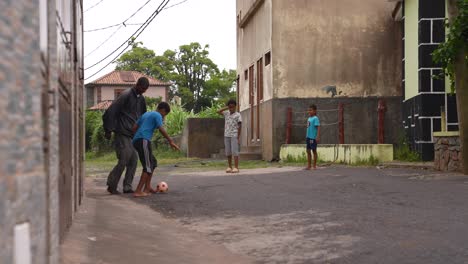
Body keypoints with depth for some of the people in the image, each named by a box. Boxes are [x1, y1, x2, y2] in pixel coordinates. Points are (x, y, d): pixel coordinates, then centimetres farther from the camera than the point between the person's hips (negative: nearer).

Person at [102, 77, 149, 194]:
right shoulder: (126, 95, -13)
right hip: (122, 134, -8)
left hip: (132, 135, 8)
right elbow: (110, 112, -17)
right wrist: (108, 130, -16)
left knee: (133, 160, 3)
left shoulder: (141, 99, 12)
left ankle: (127, 186, 7)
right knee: (124, 160, -9)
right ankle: (112, 185, 4)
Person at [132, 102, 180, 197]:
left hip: (137, 140, 9)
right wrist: (171, 141, -9)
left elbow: (134, 127, 25)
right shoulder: (157, 115, 1)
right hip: (144, 141, -9)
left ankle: (147, 187, 18)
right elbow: (161, 130, -12)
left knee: (153, 162, 19)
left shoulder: (146, 114, 26)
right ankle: (138, 191, -16)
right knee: (148, 166, -9)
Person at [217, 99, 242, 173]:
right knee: (228, 152, 7)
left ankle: (236, 167, -6)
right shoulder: (226, 113, 11)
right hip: (227, 136, 5)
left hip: (234, 136, -5)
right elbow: (218, 112, 15)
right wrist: (226, 108, 6)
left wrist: (238, 137, -8)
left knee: (235, 152, -7)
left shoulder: (238, 115, -3)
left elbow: (240, 126, -4)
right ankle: (230, 167, 14)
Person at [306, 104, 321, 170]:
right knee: (308, 151, 10)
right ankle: (309, 165, 17)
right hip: (308, 137, 8)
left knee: (314, 150, 1)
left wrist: (318, 136, -25)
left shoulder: (315, 118, -12)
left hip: (313, 137, -8)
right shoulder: (309, 118, 13)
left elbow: (318, 127, -17)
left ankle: (314, 165, 9)